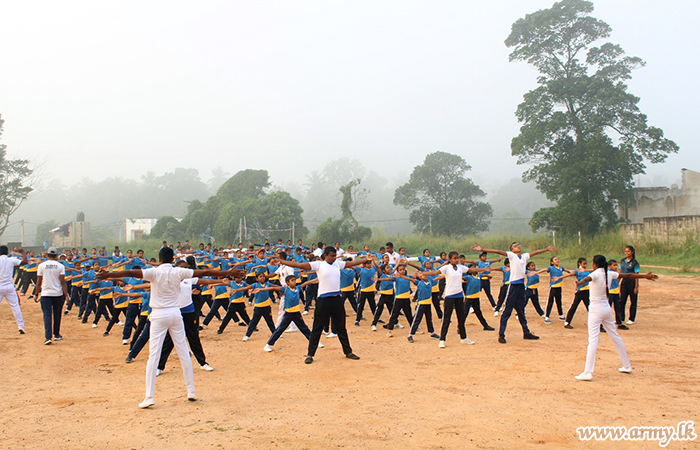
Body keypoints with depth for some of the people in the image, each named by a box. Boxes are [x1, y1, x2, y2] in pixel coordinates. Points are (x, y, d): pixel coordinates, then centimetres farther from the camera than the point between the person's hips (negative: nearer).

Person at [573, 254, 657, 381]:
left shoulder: (596, 273, -13)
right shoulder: (609, 273, 6)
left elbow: (587, 279, -36)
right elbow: (627, 276, 18)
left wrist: (579, 283, -57)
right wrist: (644, 276, 31)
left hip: (596, 309, -7)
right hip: (607, 308, 7)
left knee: (593, 339, -12)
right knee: (615, 336, 19)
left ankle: (587, 373, -18)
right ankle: (627, 366, 31)